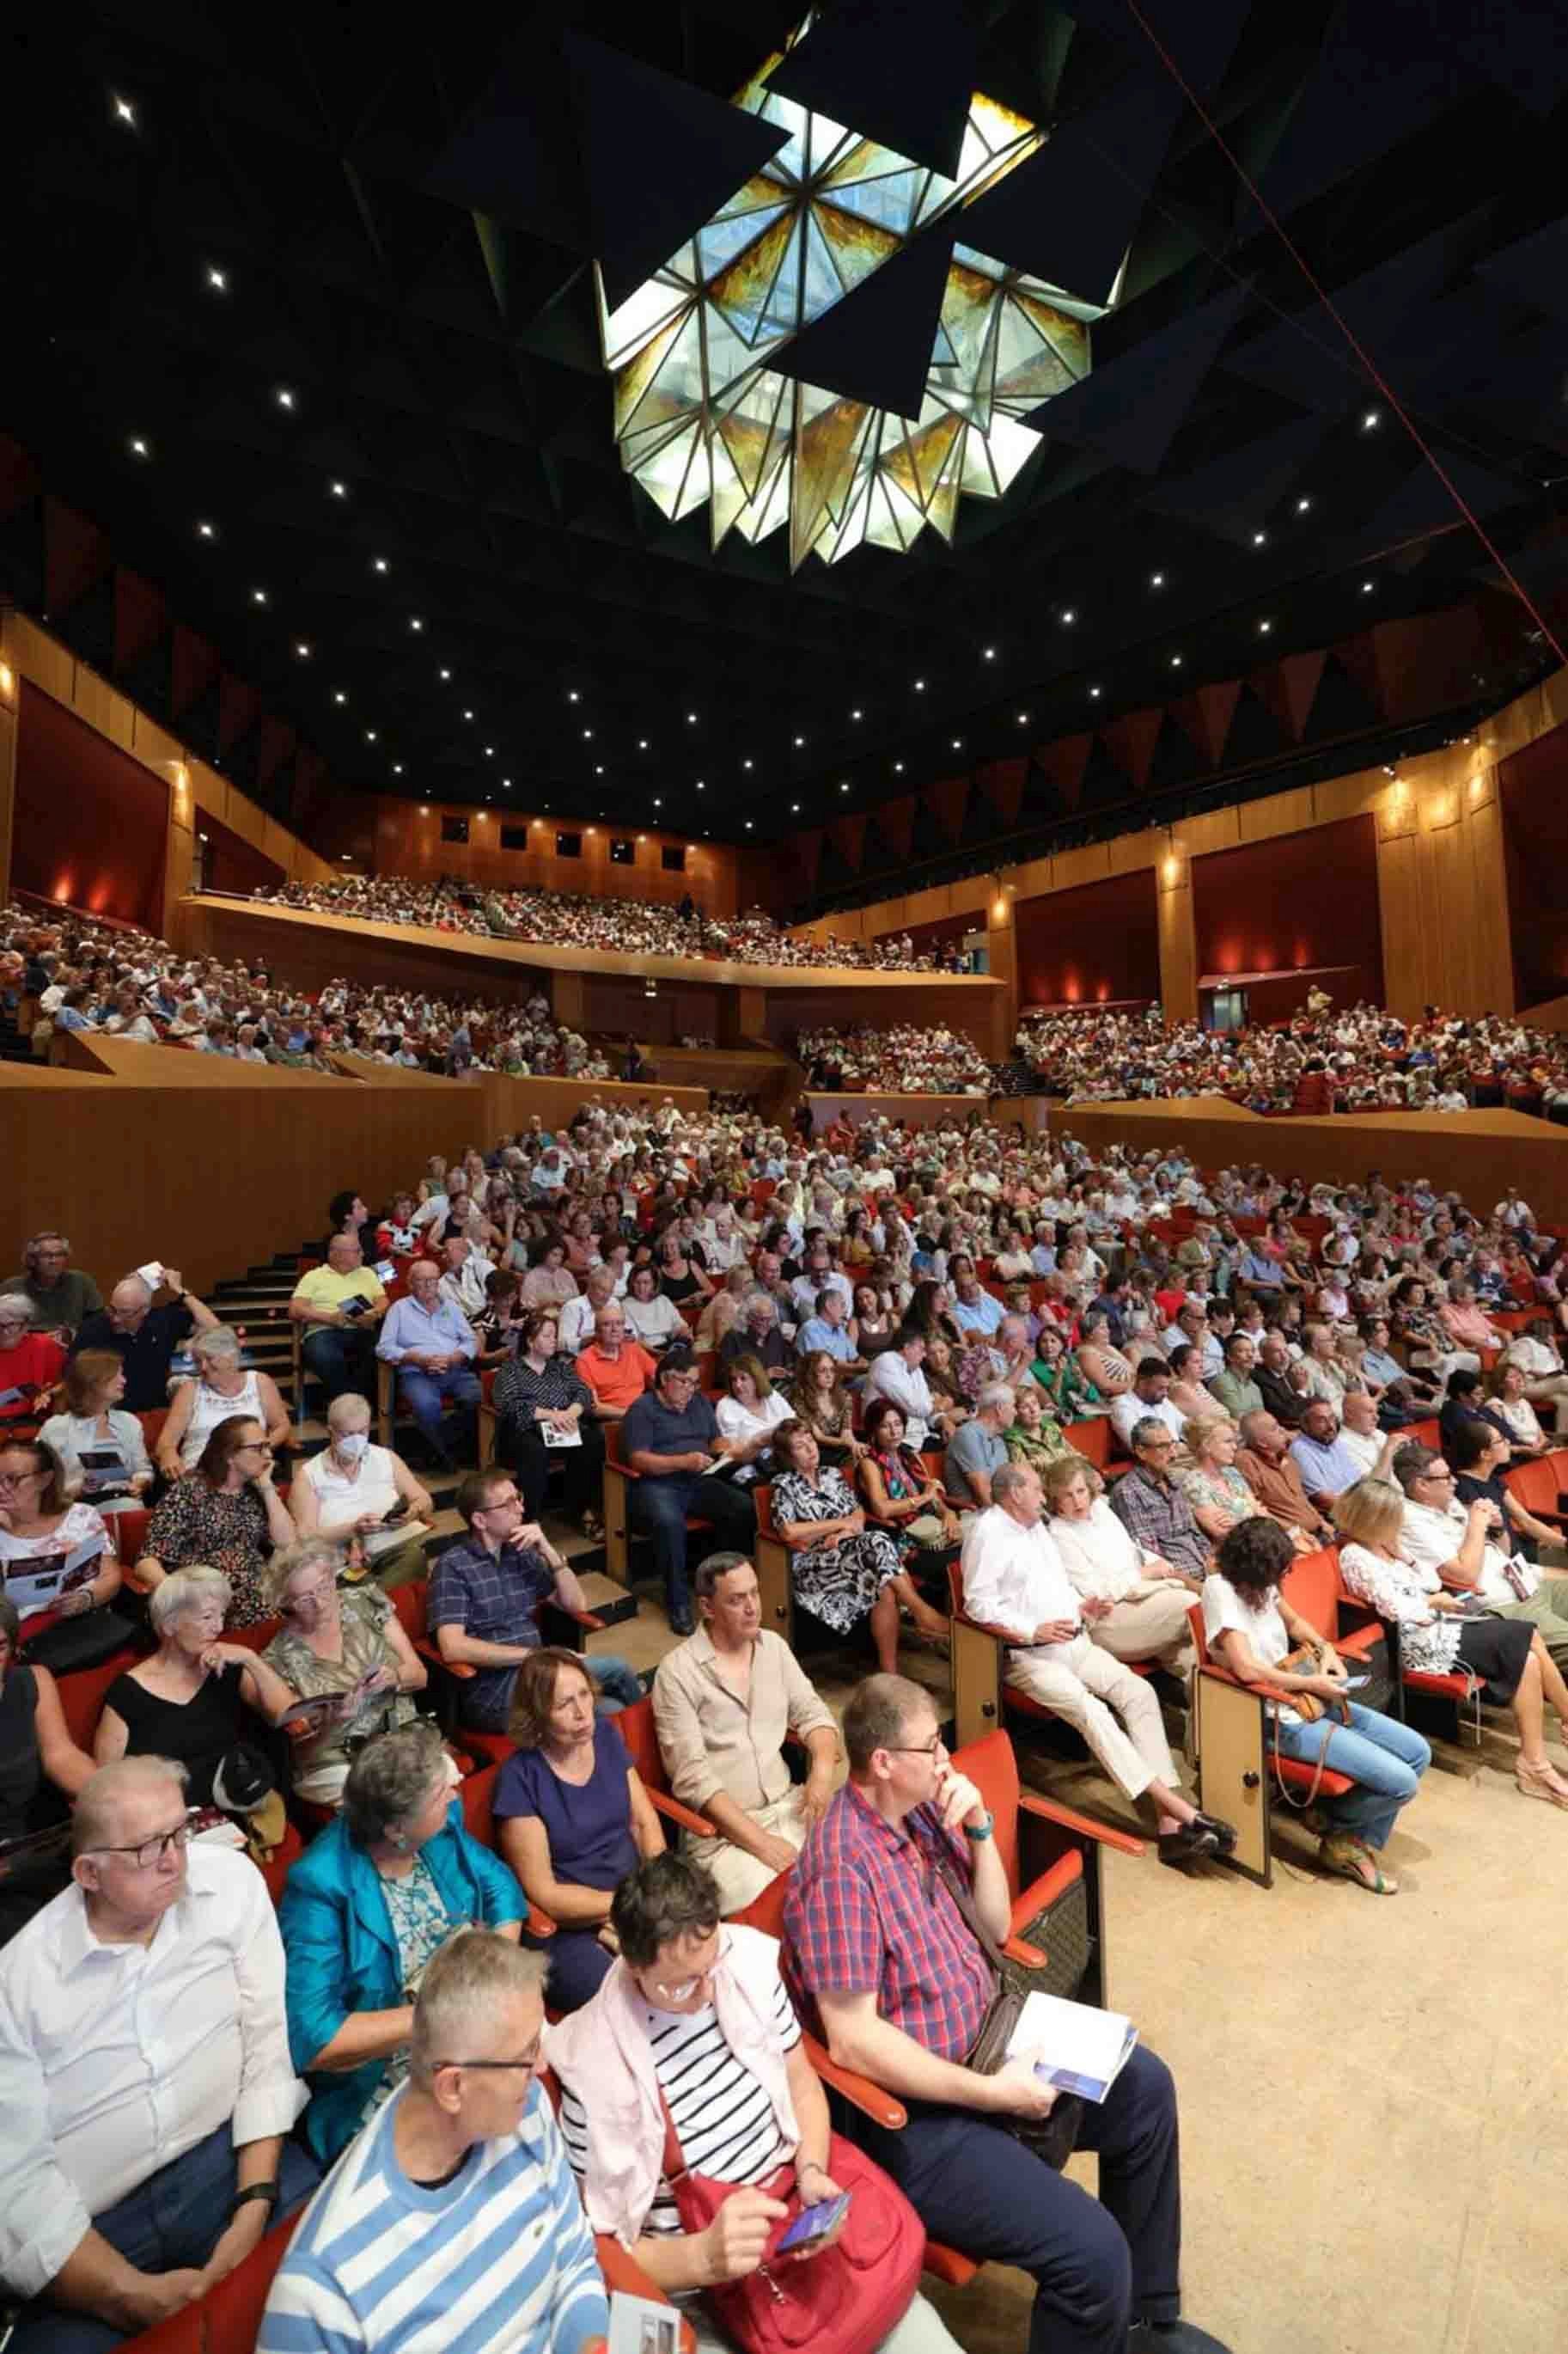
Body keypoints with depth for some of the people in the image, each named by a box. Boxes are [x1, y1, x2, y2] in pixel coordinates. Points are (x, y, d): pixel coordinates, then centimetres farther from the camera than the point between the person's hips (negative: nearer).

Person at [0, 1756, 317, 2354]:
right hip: (92, 2229, 0)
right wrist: (133, 2294, -16)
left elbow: (270, 2040, -3)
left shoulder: (231, 1880, -5)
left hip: (227, 2156, 0)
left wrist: (253, 2207, -13)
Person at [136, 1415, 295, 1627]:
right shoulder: (189, 1491, 0)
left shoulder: (256, 1493, 14)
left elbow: (287, 1543, 2)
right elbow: (148, 1560, -7)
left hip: (252, 1597, 2)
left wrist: (267, 1487, 2)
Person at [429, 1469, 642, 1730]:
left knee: (611, 1708, -16)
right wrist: (534, 1654, -19)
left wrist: (549, 1551, -5)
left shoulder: (522, 1553, 8)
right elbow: (453, 1648, -20)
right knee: (616, 1670, -17)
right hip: (492, 1693, -6)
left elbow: (576, 1605, 9)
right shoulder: (453, 1566, -9)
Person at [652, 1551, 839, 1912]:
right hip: (720, 1827, -5)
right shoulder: (677, 1671, -12)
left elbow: (811, 1712, 11)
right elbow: (692, 1775, -15)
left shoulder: (773, 1645, 7)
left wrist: (822, 1770, -10)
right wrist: (760, 1841, -20)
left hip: (786, 1803, 6)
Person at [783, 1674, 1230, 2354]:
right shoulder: (843, 1868, -29)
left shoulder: (922, 1811, -2)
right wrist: (991, 2092, -22)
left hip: (981, 2046, 9)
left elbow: (995, 1926, 7)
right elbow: (852, 2041, -27)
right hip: (914, 2114, -9)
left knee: (1143, 2085, 15)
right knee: (1092, 2250, -22)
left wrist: (979, 1827, -10)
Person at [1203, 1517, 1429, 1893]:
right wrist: (1313, 1683, -18)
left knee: (1417, 1753, 9)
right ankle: (1339, 1833, 17)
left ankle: (1358, 1845, 21)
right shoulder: (1220, 1589, -24)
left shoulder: (1258, 1582, 1)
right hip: (1282, 1720, -9)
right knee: (1400, 1783, -13)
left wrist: (1325, 1649, 3)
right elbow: (1246, 1668, -31)